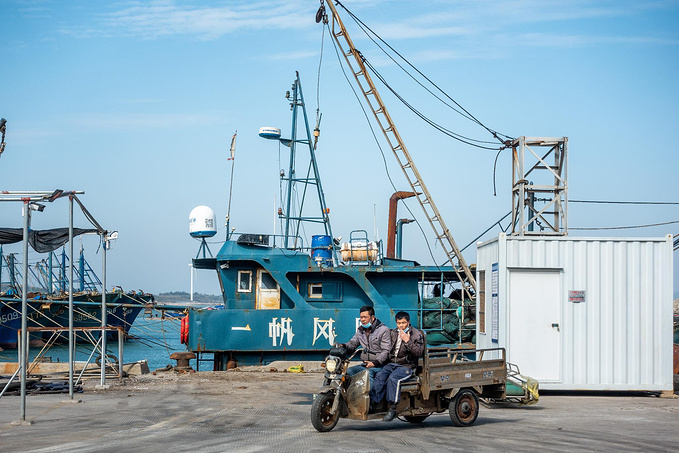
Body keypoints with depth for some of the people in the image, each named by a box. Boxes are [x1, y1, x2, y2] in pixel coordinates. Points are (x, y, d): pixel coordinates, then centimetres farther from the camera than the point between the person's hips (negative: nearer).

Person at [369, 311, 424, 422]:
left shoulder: (417, 334, 2)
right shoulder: (393, 333, 17)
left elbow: (418, 352, -9)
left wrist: (407, 341, -18)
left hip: (407, 366, -5)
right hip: (392, 364, 5)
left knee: (393, 378, -32)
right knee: (380, 376, -23)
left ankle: (392, 408, -30)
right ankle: (372, 403, -31)